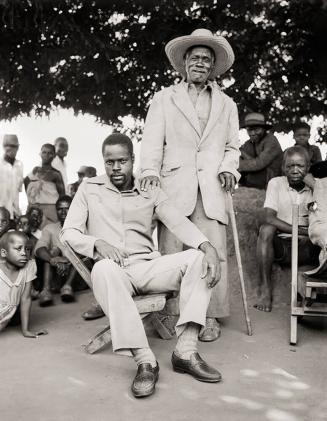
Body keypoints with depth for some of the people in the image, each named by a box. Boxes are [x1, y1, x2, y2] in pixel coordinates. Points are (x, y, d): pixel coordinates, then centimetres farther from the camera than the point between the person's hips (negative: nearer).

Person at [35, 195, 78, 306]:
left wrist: (68, 260, -32)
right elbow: (39, 248, -10)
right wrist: (52, 259, -33)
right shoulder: (50, 228, 9)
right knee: (54, 250, -21)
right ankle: (46, 290, -38)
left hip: (78, 270, -1)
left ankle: (68, 286, -42)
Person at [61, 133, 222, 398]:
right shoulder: (89, 189, 12)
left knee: (197, 258, -21)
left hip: (148, 267, 3)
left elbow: (179, 223, -2)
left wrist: (208, 247, -22)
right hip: (114, 270, -2)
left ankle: (186, 351, -27)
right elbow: (69, 232, 4)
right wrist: (97, 243, -18)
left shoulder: (151, 192, 13)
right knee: (104, 268, -38)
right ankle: (145, 360, -38)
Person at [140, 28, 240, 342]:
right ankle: (170, 314, 3)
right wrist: (150, 171, -12)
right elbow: (152, 141, 6)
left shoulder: (227, 104, 23)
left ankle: (210, 317, 0)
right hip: (173, 185, -1)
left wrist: (229, 168, 3)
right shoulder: (164, 99, 16)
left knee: (213, 252, -7)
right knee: (170, 252, -5)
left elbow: (232, 147, 24)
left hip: (211, 190, 2)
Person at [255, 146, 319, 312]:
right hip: (281, 244, -1)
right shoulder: (275, 183, 0)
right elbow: (269, 219, -12)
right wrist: (302, 231, -17)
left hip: (306, 248, 1)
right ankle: (265, 289, -24)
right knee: (266, 229, -31)